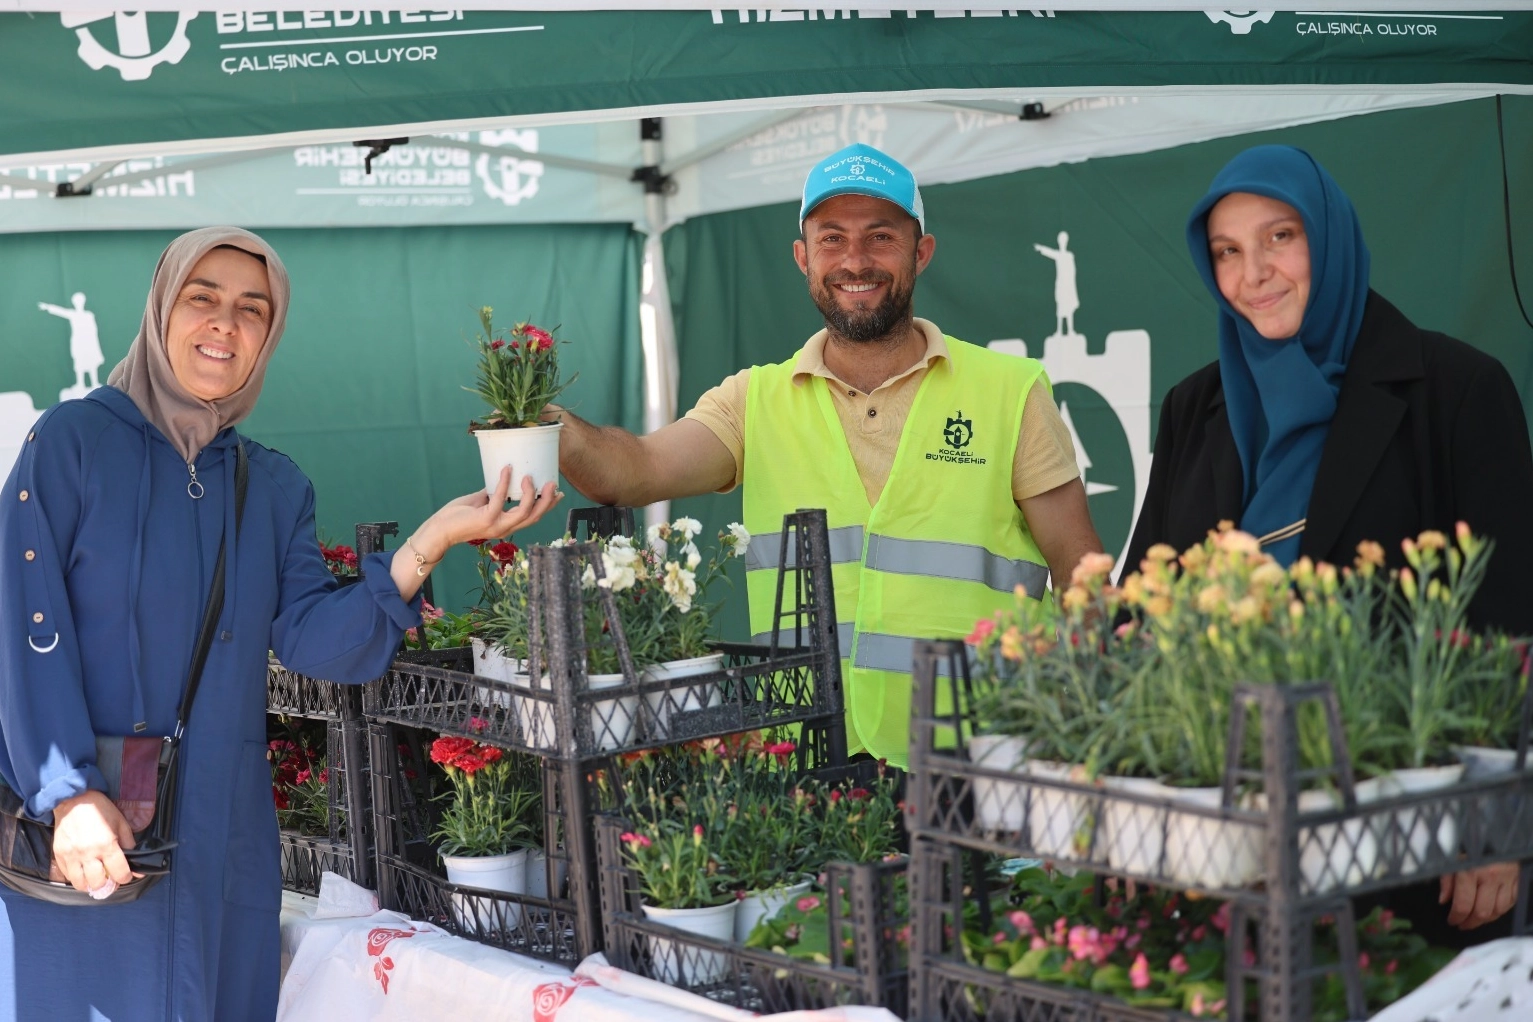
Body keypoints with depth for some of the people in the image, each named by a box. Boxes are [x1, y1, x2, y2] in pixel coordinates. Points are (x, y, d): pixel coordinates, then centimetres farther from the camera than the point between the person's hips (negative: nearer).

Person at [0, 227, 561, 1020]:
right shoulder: (74, 440, -4)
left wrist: (431, 541, -16)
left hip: (220, 838, 4)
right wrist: (68, 794, -19)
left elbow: (313, 640, -4)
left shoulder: (275, 487, 9)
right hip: (80, 835, -4)